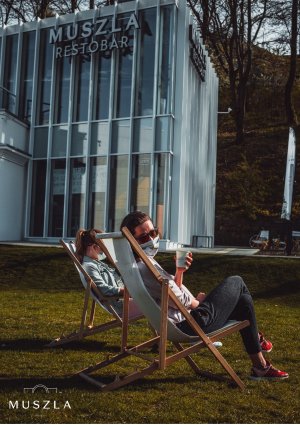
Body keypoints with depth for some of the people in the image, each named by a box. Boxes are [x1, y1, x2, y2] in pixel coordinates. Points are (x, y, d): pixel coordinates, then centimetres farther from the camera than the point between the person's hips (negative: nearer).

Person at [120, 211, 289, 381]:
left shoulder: (141, 264, 8)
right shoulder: (146, 267, -26)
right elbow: (182, 301, -22)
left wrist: (180, 271, -5)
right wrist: (198, 301, -2)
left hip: (183, 324, 11)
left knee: (243, 300, 23)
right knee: (236, 282, 8)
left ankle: (260, 366, 30)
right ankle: (256, 337, 30)